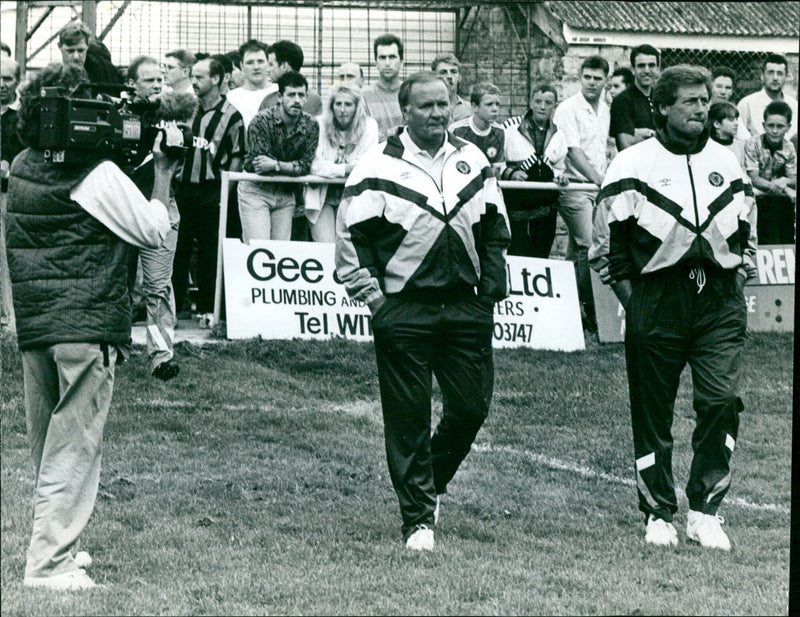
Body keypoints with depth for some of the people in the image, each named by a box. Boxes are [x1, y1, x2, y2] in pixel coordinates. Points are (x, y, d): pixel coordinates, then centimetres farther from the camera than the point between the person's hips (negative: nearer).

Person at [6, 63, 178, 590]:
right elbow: (155, 231, -6)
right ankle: (51, 563, -3)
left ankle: (56, 545, 26)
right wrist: (163, 169, 3)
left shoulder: (22, 170, 7)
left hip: (33, 324, 7)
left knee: (47, 446, 16)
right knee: (74, 448, -2)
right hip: (86, 328, -7)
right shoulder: (99, 176, -14)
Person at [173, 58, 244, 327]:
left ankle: (208, 309, 7)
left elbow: (237, 158, -3)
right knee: (178, 248, 3)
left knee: (210, 251, 0)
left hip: (212, 190, -5)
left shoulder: (230, 115, -3)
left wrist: (224, 187, -10)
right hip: (185, 187, 5)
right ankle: (172, 308, 6)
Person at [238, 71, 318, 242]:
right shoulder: (261, 121, -14)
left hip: (286, 194, 4)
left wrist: (276, 165, -22)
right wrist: (290, 167, -14)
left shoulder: (310, 125, -2)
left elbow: (305, 166, -8)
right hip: (256, 190, -4)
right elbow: (255, 165, -18)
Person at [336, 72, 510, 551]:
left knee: (472, 407, 3)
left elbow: (495, 228, 19)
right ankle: (418, 520, 5)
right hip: (403, 310, -4)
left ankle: (431, 482, 30)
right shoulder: (380, 169, -5)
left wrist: (493, 286, 10)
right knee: (409, 417, -2)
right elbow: (351, 237, -3)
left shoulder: (474, 161, 9)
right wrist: (374, 297, -8)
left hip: (466, 307, 4)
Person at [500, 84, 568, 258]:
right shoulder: (510, 127, -4)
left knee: (540, 256, 6)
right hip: (515, 206, -4)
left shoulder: (558, 135, 11)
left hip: (545, 209, 4)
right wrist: (509, 173, -18)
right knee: (517, 256, -12)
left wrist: (559, 177, 0)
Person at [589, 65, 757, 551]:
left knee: (722, 401, -12)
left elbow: (747, 233, 23)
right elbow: (606, 243, 1)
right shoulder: (633, 165, -1)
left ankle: (706, 511, -4)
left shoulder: (727, 164, 11)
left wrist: (735, 283, 11)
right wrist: (632, 298, -3)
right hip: (657, 299, -2)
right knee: (653, 413, 3)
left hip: (720, 299, 2)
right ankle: (659, 515, 16)